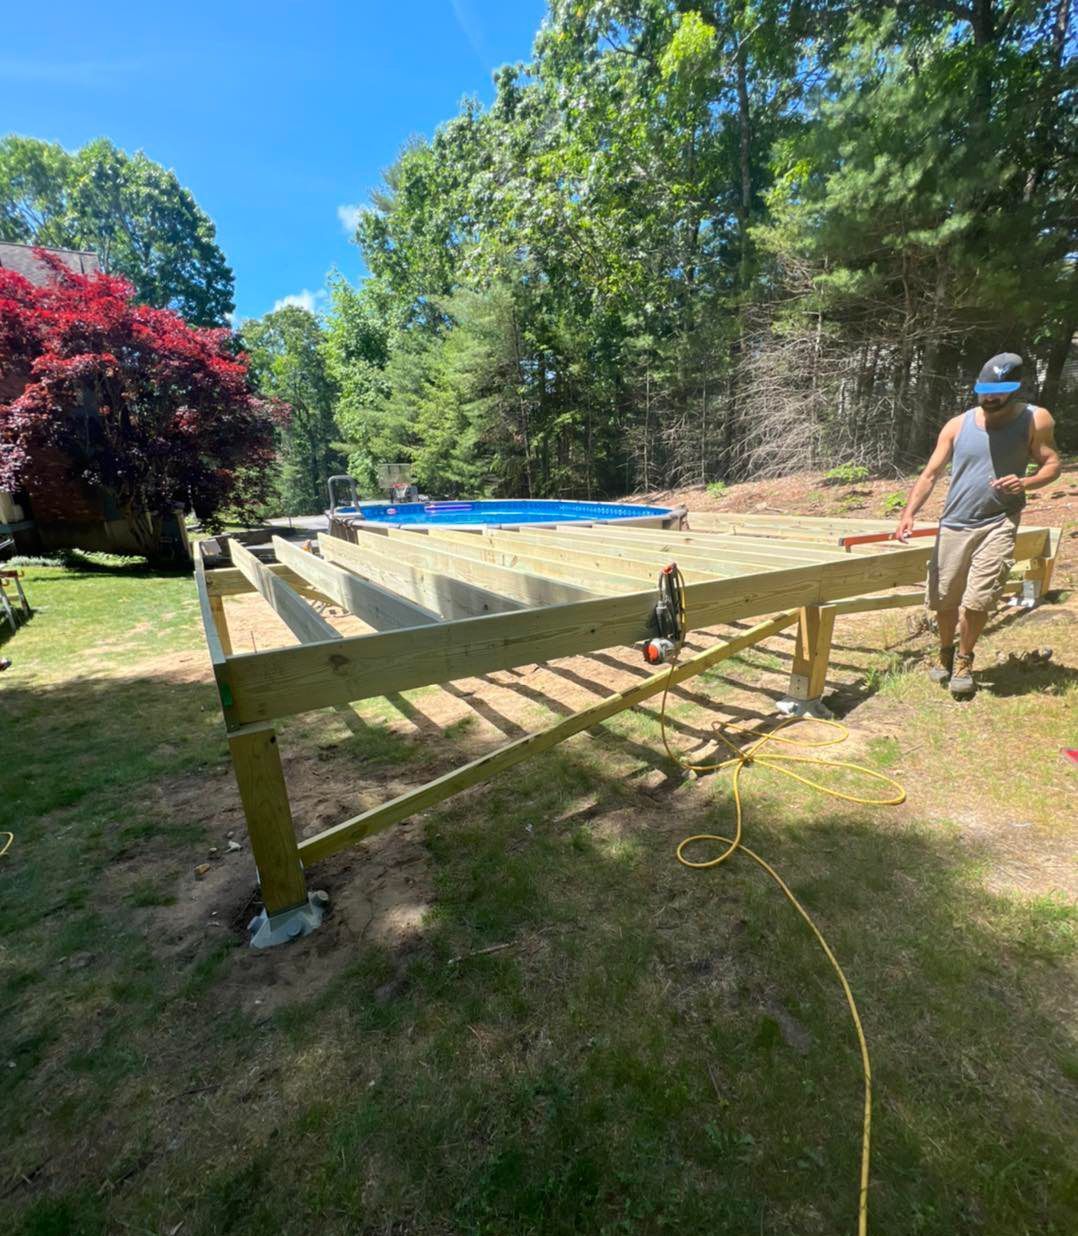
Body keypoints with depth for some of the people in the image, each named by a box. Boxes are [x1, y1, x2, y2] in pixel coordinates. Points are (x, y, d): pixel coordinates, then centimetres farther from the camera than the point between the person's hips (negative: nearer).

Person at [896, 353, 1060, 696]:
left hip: (999, 525, -1)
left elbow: (1052, 464, 7)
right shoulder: (958, 425, 4)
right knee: (943, 599, 6)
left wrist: (1026, 482, -17)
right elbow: (930, 473, 0)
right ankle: (945, 652, 32)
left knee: (977, 600, -10)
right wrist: (909, 513, -14)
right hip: (954, 525, 2)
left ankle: (964, 659, 14)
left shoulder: (1035, 420, 3)